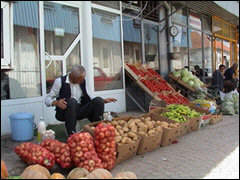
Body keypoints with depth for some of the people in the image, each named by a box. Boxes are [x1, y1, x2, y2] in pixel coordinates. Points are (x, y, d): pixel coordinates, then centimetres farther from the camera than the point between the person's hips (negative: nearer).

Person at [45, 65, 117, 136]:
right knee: (72, 101, -36)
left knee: (98, 100, -17)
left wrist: (103, 101, 5)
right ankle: (71, 134, -32)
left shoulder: (82, 81, 7)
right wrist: (56, 102, -25)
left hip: (79, 111, 4)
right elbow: (47, 99, -3)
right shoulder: (60, 81, -6)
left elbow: (87, 99, 15)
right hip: (64, 112, -4)